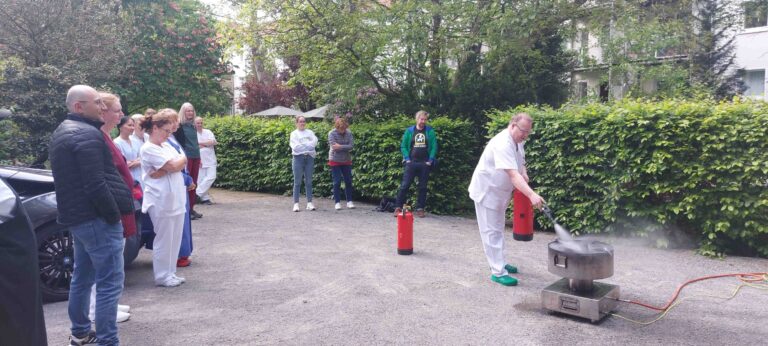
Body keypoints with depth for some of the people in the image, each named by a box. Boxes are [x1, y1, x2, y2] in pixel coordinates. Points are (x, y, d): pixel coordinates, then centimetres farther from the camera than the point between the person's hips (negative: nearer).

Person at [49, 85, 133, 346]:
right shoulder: (87, 134, -17)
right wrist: (114, 215, -16)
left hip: (76, 215, 11)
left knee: (83, 276, 20)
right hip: (96, 217, -11)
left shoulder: (62, 132, 17)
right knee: (109, 281, -7)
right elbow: (96, 183, -25)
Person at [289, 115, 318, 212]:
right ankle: (296, 203, 0)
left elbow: (315, 141, -3)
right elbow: (295, 147, -8)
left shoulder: (310, 132, 15)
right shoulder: (294, 133, 6)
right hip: (298, 158, -2)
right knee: (297, 182, -2)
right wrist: (308, 145, -6)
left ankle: (309, 203, 7)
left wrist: (302, 145, -10)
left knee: (309, 181, 4)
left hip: (309, 157, 3)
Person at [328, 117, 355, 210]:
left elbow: (351, 146, -13)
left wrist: (340, 147, -22)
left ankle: (349, 201, 16)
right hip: (335, 161, -3)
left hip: (346, 161, 3)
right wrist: (346, 147, -15)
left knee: (348, 181, 5)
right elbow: (334, 147, -20)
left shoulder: (349, 133, -2)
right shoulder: (331, 133, -10)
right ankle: (337, 202, 8)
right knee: (337, 182, -1)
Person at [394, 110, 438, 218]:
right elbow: (403, 146, 5)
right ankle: (398, 207, 0)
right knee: (404, 185, -4)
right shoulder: (409, 131, 5)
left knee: (423, 187, 6)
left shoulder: (430, 131, 5)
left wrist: (430, 160, -7)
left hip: (425, 163, 1)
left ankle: (420, 208, 14)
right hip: (411, 162, 0)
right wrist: (407, 158, -6)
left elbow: (434, 146, 1)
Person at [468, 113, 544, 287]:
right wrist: (532, 194, -49)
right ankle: (498, 272, 0)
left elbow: (519, 164, 17)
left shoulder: (518, 142, 0)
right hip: (486, 191, -10)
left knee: (498, 229, 19)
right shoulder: (502, 144, -31)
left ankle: (500, 263, 32)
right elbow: (513, 175, -41)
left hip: (499, 192, 10)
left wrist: (523, 173, -6)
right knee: (491, 232, -5)